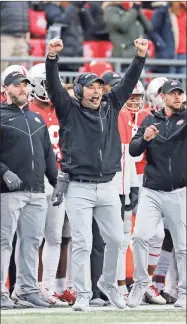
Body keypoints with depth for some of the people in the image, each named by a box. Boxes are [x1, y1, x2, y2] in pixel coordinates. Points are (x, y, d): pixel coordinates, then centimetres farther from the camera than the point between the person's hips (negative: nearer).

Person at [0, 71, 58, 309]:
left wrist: (56, 181, 14)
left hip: (36, 192, 6)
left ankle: (27, 289, 13)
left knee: (31, 242, 7)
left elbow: (48, 153, 21)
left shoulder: (36, 119, 20)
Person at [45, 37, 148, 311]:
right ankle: (83, 295, 0)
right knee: (82, 243, -5)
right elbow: (54, 85, -12)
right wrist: (52, 57, -27)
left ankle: (108, 284, 27)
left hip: (107, 188, 4)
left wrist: (141, 57, 0)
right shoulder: (69, 111, 1)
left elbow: (129, 82, 11)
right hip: (78, 188, -4)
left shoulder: (110, 108, 12)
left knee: (116, 239, 5)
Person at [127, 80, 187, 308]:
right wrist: (145, 138, -16)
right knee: (140, 236, -11)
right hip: (151, 192, 1)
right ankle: (140, 283, 4)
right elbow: (133, 150, 4)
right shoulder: (150, 120, 9)